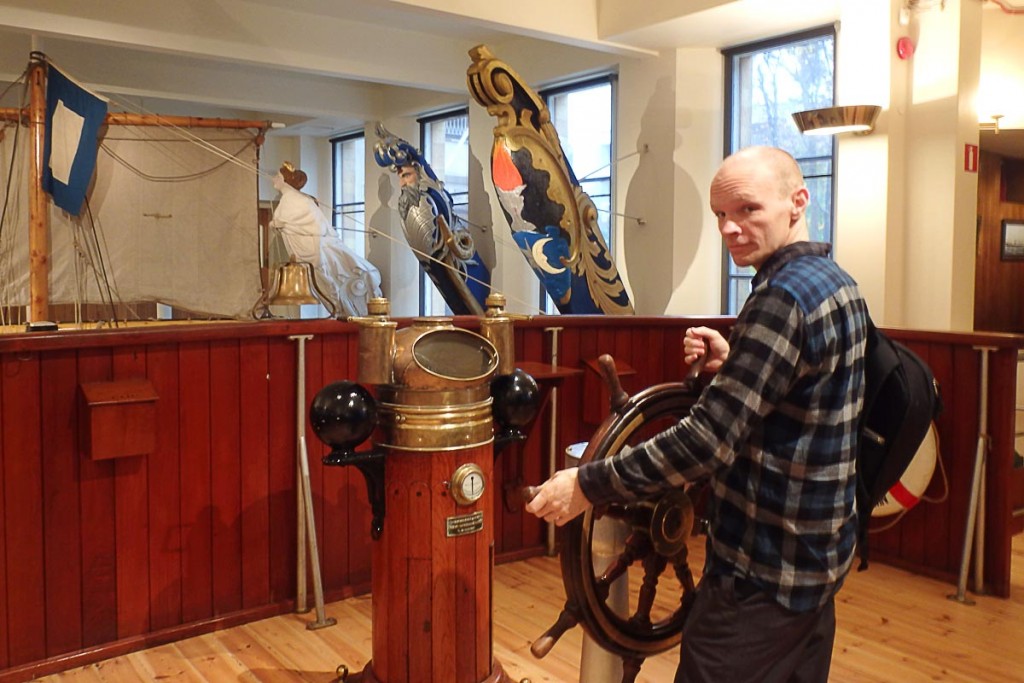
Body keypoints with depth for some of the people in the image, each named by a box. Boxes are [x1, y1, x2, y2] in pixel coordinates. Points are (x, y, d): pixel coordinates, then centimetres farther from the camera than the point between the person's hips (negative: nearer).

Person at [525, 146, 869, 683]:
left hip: (762, 577, -10)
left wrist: (589, 484, -22)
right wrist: (732, 364, 2)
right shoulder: (839, 285, 8)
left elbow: (709, 440, -28)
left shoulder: (784, 295, -23)